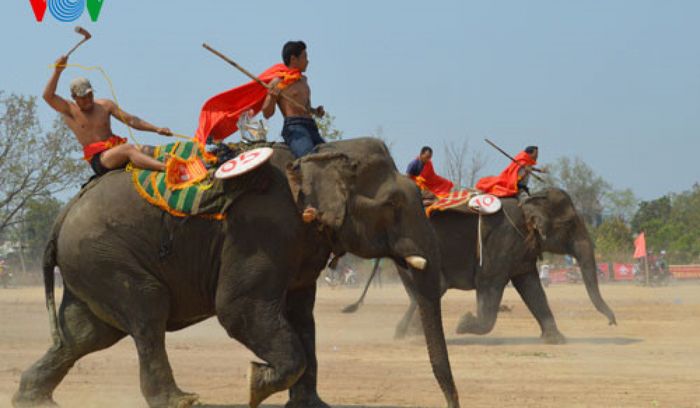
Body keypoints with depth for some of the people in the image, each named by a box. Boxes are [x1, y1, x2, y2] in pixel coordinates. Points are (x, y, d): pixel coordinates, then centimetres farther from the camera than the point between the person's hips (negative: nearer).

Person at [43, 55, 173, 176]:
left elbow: (131, 120, 11)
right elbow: (48, 96, -8)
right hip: (98, 159, -7)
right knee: (128, 149, -34)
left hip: (116, 149, 7)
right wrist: (57, 71, -17)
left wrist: (156, 129, 1)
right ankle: (166, 168, -53)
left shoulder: (105, 105, 15)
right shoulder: (69, 110, 6)